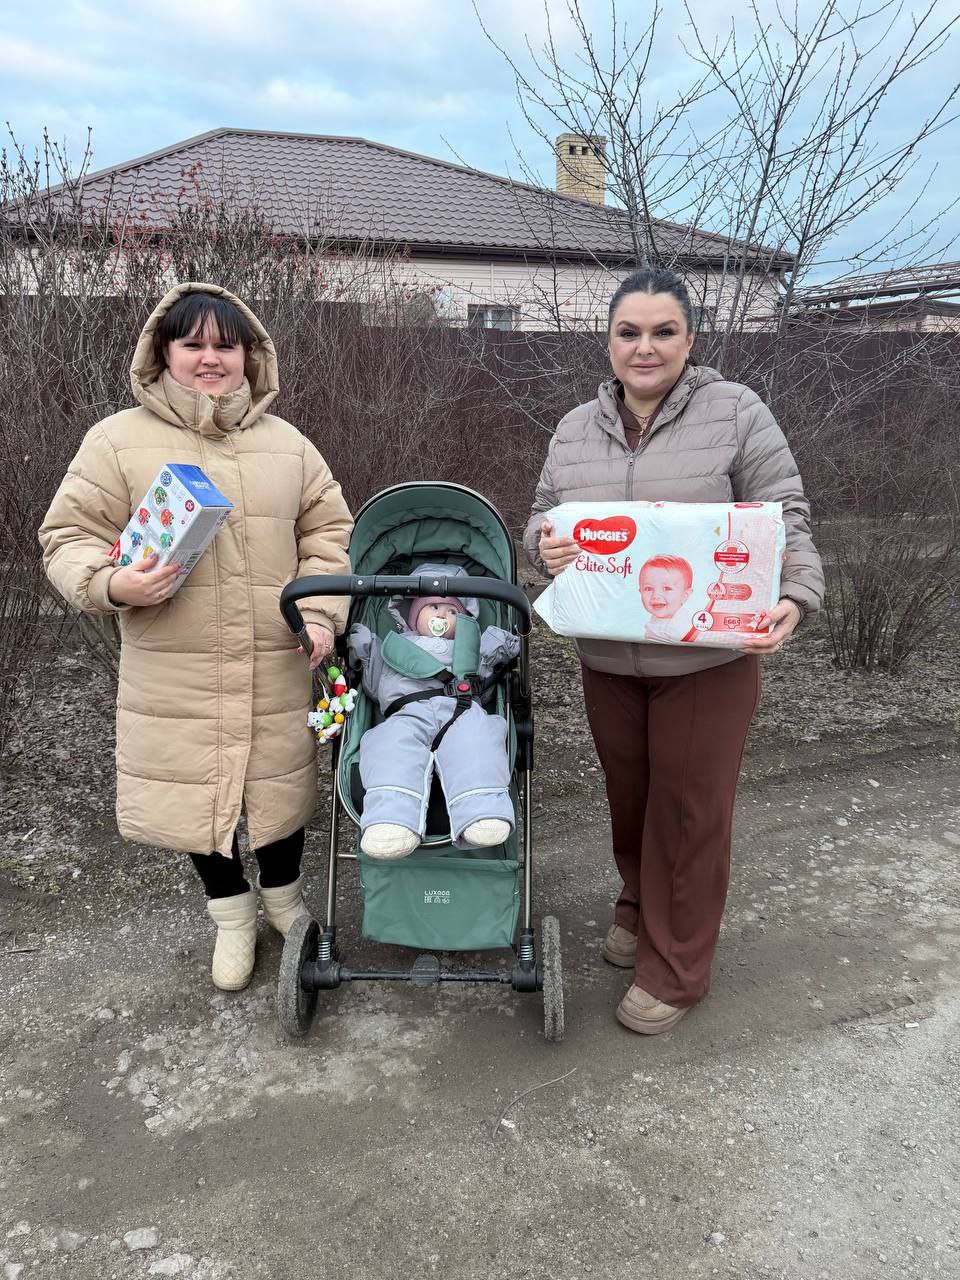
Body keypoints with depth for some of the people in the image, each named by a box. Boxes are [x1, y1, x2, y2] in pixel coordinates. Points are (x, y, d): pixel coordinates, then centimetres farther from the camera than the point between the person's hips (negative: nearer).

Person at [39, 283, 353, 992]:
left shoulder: (286, 442, 8)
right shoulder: (119, 440, -1)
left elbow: (327, 531, 10)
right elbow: (69, 535, 1)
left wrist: (320, 610, -4)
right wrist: (112, 585, -20)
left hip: (277, 670, 2)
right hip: (174, 674, -1)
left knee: (280, 783, 13)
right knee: (194, 793, 11)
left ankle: (284, 897, 41)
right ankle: (232, 915, 36)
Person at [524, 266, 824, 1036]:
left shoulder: (736, 413, -7)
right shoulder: (576, 430, 6)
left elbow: (786, 521, -7)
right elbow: (543, 518, 11)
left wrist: (793, 598, -24)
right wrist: (546, 545, -13)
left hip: (707, 661, -4)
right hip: (609, 661, 4)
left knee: (689, 813, 6)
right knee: (628, 798, 18)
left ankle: (676, 972, 24)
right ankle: (639, 908, 46)